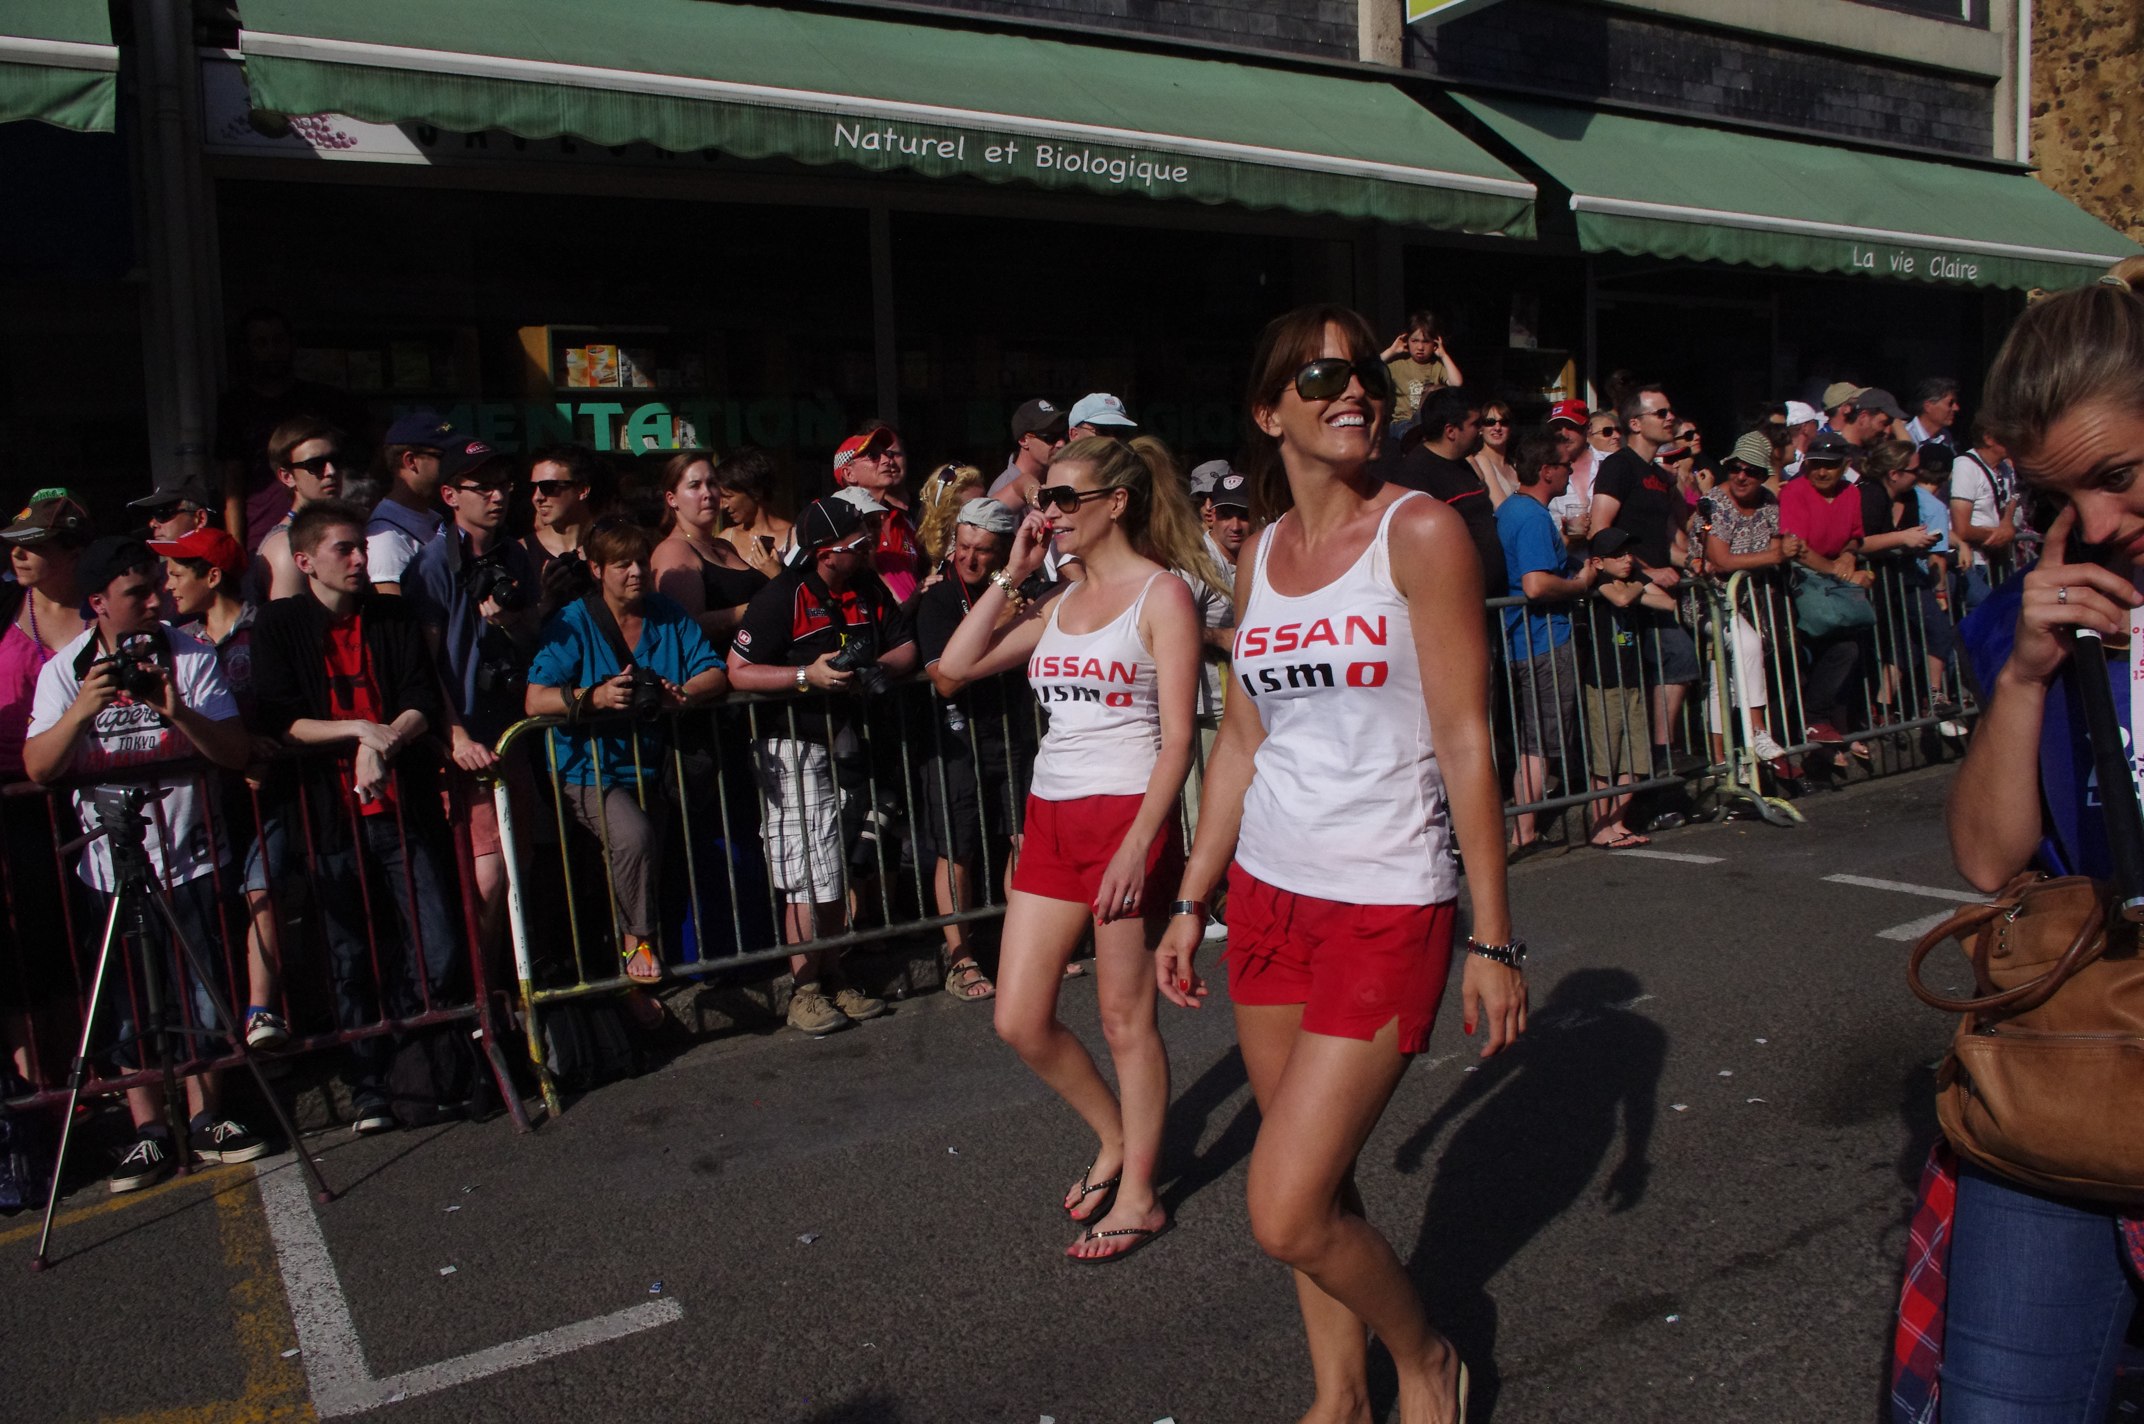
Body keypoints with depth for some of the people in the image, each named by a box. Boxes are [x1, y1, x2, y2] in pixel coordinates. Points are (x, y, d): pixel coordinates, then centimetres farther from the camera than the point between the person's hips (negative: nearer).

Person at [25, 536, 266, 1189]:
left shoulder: (192, 656, -2)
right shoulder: (64, 670, 1)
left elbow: (237, 752, -9)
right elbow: (38, 768, -9)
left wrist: (179, 712, -26)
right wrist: (82, 711, -25)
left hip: (190, 857, 0)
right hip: (110, 862, 1)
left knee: (201, 989, 4)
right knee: (129, 1004, 5)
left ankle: (205, 1118, 18)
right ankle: (147, 1131, 16)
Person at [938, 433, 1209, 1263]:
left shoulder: (1161, 594, -6)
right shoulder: (1058, 603, 14)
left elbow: (1177, 737, -12)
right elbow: (958, 664, 10)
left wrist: (1139, 845, -20)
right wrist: (1011, 576, 7)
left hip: (1127, 815, -7)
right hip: (1050, 819, 7)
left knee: (1125, 1017, 4)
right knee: (1019, 1021, 7)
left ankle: (1137, 1197, 21)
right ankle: (1115, 1140, 31)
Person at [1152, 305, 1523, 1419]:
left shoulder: (1421, 532, -7)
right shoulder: (1260, 556, 9)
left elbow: (1465, 741, -10)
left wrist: (1492, 938, -12)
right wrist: (1191, 902, 12)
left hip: (1387, 902, -5)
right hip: (1268, 890, 5)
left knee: (1287, 1215, -7)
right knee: (1318, 1183, 14)